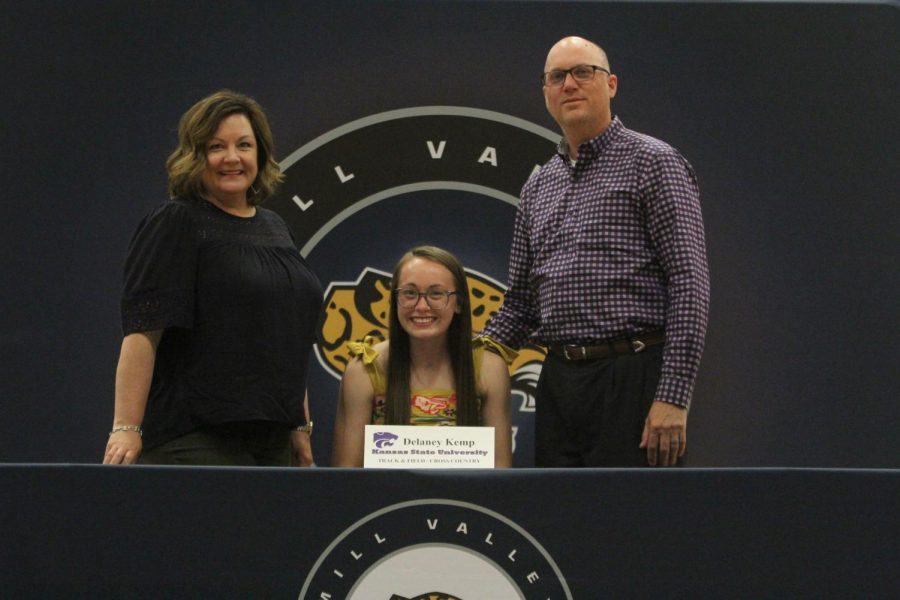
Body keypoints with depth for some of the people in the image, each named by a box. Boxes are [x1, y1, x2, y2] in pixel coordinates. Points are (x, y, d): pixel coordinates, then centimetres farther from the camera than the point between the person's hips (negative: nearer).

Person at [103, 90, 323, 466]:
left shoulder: (276, 230, 18)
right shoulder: (175, 224, -4)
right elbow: (141, 332, -12)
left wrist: (300, 426, 20)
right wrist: (126, 428, -20)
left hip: (273, 439, 7)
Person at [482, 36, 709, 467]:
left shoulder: (652, 161, -2)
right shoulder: (537, 187, 18)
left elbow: (690, 283, -9)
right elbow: (521, 302, 21)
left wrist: (673, 397, -17)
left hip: (631, 381, -6)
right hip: (558, 382, 7)